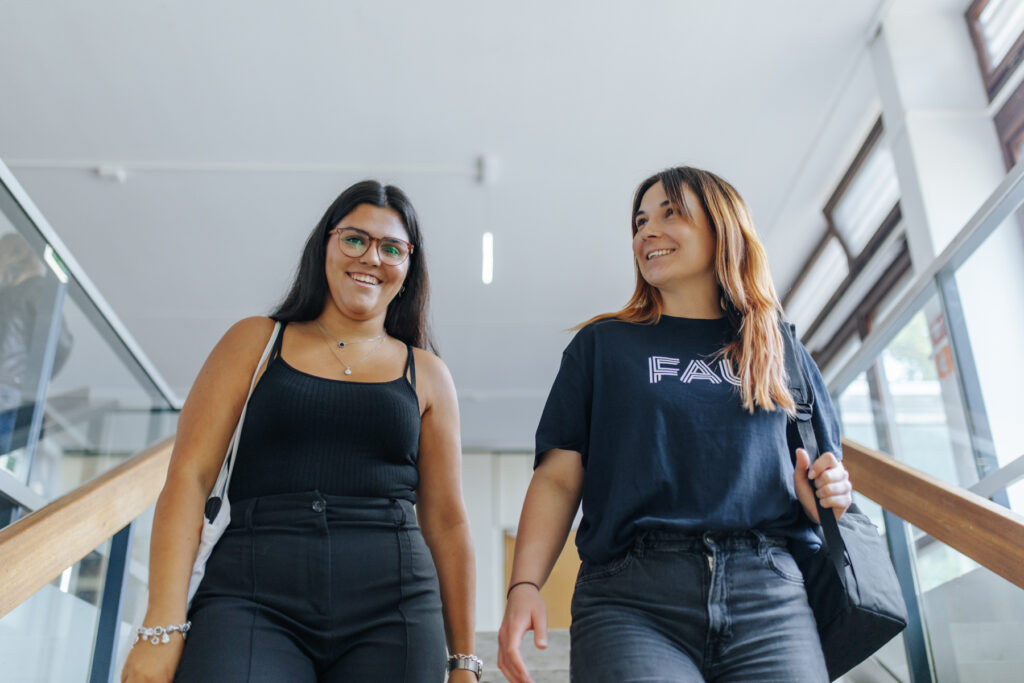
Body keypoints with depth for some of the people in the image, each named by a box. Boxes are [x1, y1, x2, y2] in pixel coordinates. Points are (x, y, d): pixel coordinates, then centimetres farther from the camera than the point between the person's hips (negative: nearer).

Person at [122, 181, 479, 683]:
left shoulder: (426, 374, 13)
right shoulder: (256, 341, 11)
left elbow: (446, 520, 12)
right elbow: (188, 477, 3)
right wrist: (163, 624, -7)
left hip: (392, 613, 2)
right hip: (252, 602, -1)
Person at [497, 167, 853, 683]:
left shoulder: (783, 355, 19)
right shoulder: (601, 345, 14)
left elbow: (821, 485, 22)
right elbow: (559, 478, 5)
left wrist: (826, 495, -2)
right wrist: (524, 587, -9)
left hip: (769, 598, 2)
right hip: (630, 601, -1)